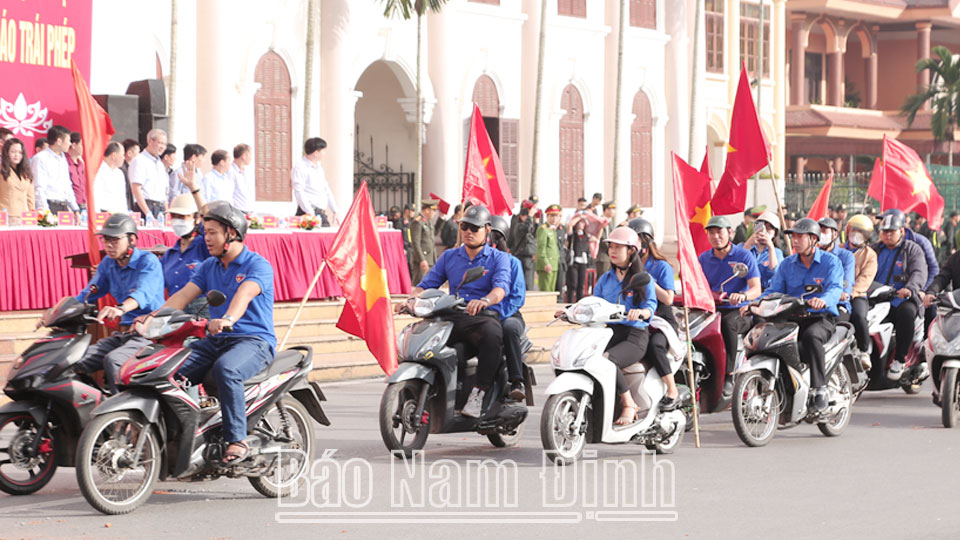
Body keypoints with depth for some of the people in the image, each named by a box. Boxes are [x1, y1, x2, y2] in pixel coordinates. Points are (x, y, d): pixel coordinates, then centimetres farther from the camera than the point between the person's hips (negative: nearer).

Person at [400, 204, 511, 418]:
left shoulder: (498, 258, 7)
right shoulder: (449, 257, 21)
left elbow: (501, 287, -13)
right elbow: (427, 284, 15)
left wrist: (484, 301, -36)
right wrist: (411, 300, -10)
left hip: (485, 317, -4)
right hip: (452, 318, 4)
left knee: (492, 336, -40)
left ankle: (478, 393, -34)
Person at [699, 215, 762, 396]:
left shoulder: (744, 255, 1)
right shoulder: (703, 258, 14)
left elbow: (756, 289, -8)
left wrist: (743, 296, -30)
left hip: (739, 310, -4)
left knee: (728, 323, -38)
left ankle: (729, 375, -34)